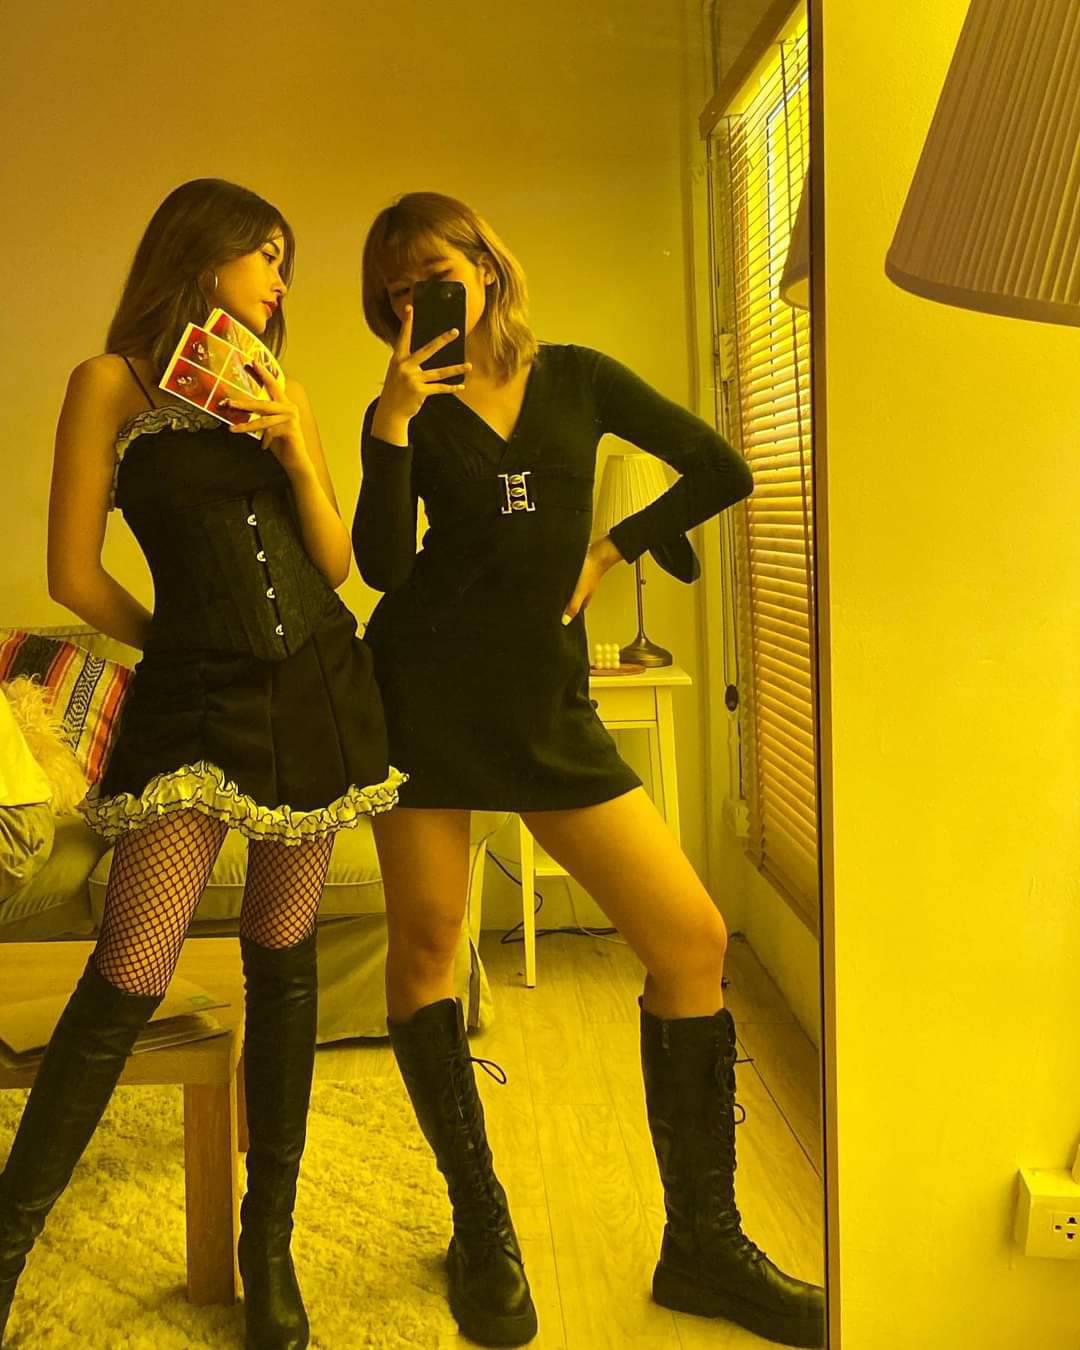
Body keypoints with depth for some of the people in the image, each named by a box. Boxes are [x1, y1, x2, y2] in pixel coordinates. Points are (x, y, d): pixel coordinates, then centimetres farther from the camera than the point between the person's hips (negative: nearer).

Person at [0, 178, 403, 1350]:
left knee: (283, 962, 9)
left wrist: (296, 450, -3)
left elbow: (336, 563, 10)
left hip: (316, 692, 4)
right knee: (128, 978, -8)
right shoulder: (112, 381, 1)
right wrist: (181, 642, 10)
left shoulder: (283, 395, 14)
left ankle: (269, 1243, 22)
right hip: (195, 702, -4)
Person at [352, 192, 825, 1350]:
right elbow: (384, 566, -8)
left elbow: (722, 470, 11)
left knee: (692, 939, -7)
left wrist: (608, 553, 6)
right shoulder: (406, 410, 6)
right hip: (424, 691, 0)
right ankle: (480, 1224, 19)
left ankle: (702, 1244, 7)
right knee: (425, 936, -1)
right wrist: (394, 420, -15)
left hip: (547, 700, 1)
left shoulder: (576, 378, 9)